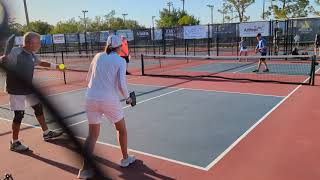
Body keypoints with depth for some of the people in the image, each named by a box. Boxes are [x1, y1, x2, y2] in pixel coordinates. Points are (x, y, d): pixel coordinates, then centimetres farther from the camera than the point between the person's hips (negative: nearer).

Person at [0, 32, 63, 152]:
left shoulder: (32, 55, 4)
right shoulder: (15, 52, -20)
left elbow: (40, 63, 24)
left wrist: (55, 66, 27)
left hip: (28, 88, 8)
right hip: (16, 90, -8)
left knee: (38, 107, 15)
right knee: (19, 114, -4)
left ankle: (46, 133, 31)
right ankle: (14, 143, 15)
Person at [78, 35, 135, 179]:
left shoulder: (98, 56, 10)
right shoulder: (120, 61, -2)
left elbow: (88, 79, 16)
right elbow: (121, 84, -11)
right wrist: (127, 98, 6)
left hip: (91, 98, 4)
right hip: (110, 100, -4)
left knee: (93, 134, 16)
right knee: (122, 129, 21)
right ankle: (125, 158, 36)